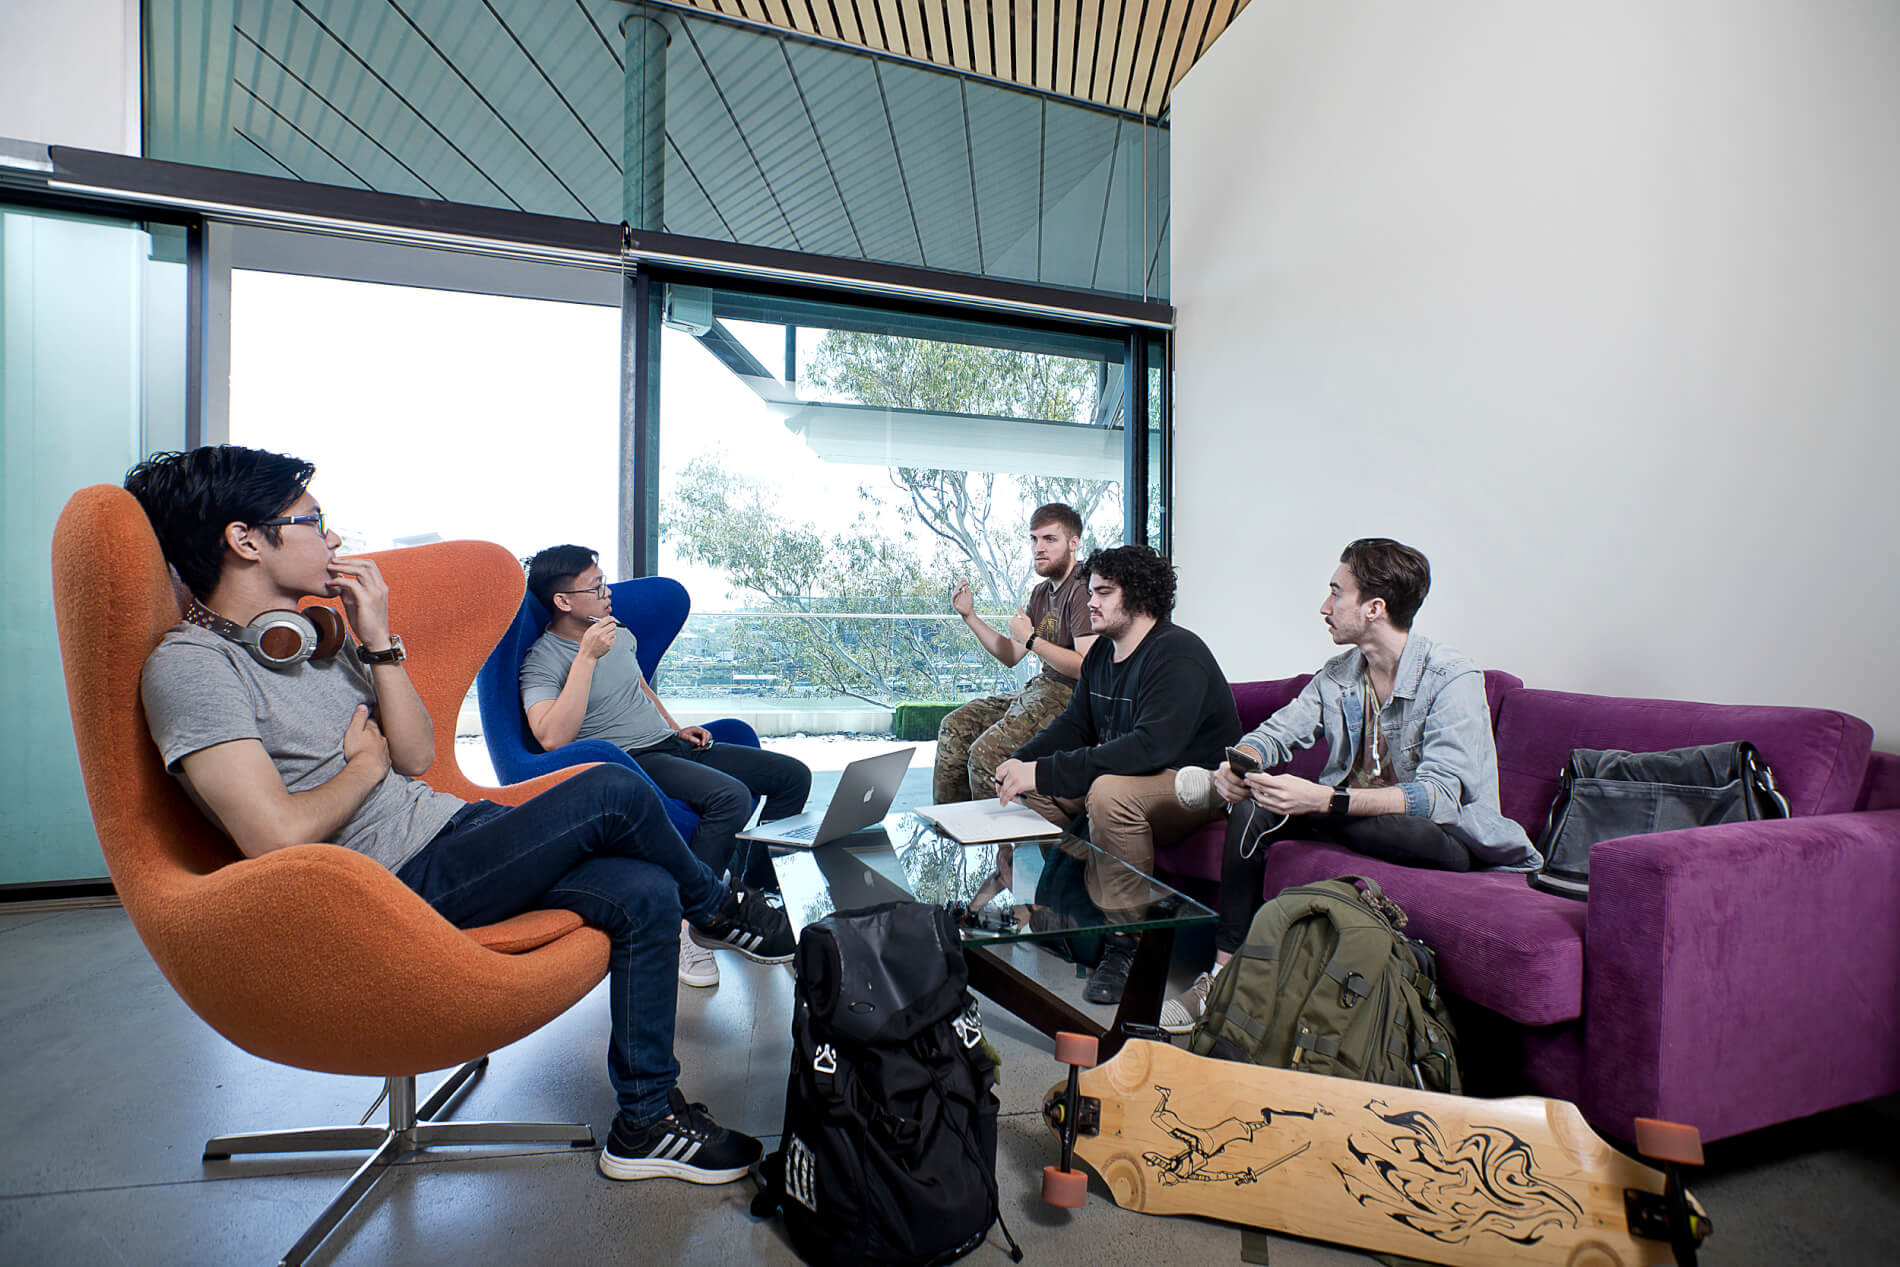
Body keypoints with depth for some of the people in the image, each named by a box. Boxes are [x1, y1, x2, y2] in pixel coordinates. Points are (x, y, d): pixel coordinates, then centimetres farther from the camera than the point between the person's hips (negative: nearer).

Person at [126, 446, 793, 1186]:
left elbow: (417, 756, 7)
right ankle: (718, 909, 9)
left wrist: (379, 643, -2)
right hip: (395, 885, -8)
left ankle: (647, 1122, 7)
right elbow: (277, 838, -23)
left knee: (643, 896, -9)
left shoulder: (317, 632, 12)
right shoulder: (189, 665, -13)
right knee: (612, 792, -23)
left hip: (450, 826, 8)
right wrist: (366, 764, -5)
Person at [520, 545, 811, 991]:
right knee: (730, 796, -34)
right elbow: (552, 738, -26)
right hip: (627, 762, -8)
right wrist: (587, 656, -24)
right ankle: (684, 927, -18)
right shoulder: (543, 661, -8)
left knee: (793, 775, -3)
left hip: (670, 745, 8)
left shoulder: (620, 633, 16)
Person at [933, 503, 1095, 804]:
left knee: (986, 752, -23)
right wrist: (970, 616, 8)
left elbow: (1087, 666, -24)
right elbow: (1011, 656, 14)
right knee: (956, 725, 5)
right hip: (1040, 687, 10)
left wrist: (1030, 638, -20)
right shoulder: (1041, 592, 14)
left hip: (1068, 695, -10)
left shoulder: (1082, 589, -15)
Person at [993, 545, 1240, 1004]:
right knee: (1032, 780, 0)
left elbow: (1151, 746, -36)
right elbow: (1075, 723, 9)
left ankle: (1124, 940, -19)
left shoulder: (1178, 655, -23)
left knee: (1110, 790, -37)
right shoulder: (1102, 652, 6)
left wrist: (1046, 772, -38)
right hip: (1128, 772, 9)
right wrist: (1022, 761, -11)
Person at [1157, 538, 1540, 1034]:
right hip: (1353, 813, 6)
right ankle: (1225, 972, -12)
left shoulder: (1452, 679, -18)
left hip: (1445, 839, -6)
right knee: (1253, 806, -14)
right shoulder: (1338, 675, 4)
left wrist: (1325, 800, -41)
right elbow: (1274, 732, 5)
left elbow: (1438, 797, -29)